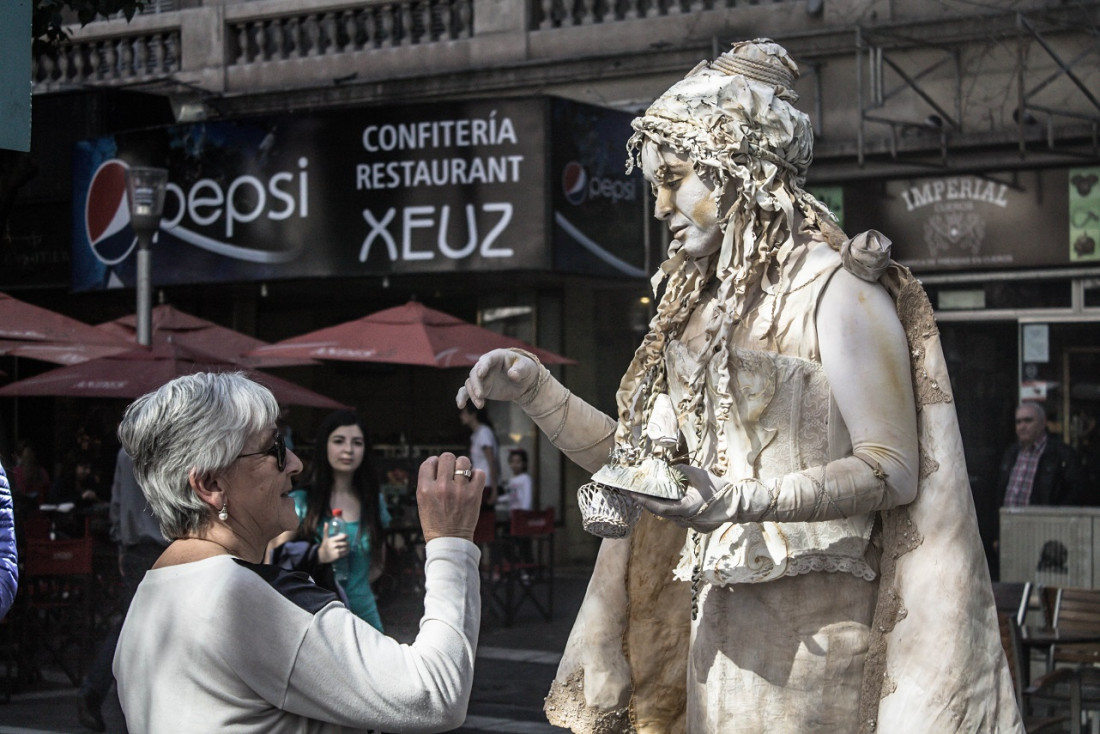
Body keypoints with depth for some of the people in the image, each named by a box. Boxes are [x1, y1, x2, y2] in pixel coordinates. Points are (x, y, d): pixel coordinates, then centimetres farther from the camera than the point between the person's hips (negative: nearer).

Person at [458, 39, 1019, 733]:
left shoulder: (837, 288, -8)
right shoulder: (700, 301, 15)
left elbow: (894, 469, -15)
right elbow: (635, 453, 18)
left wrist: (741, 500, -26)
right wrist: (534, 389, 2)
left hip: (812, 623, -6)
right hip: (718, 621, 7)